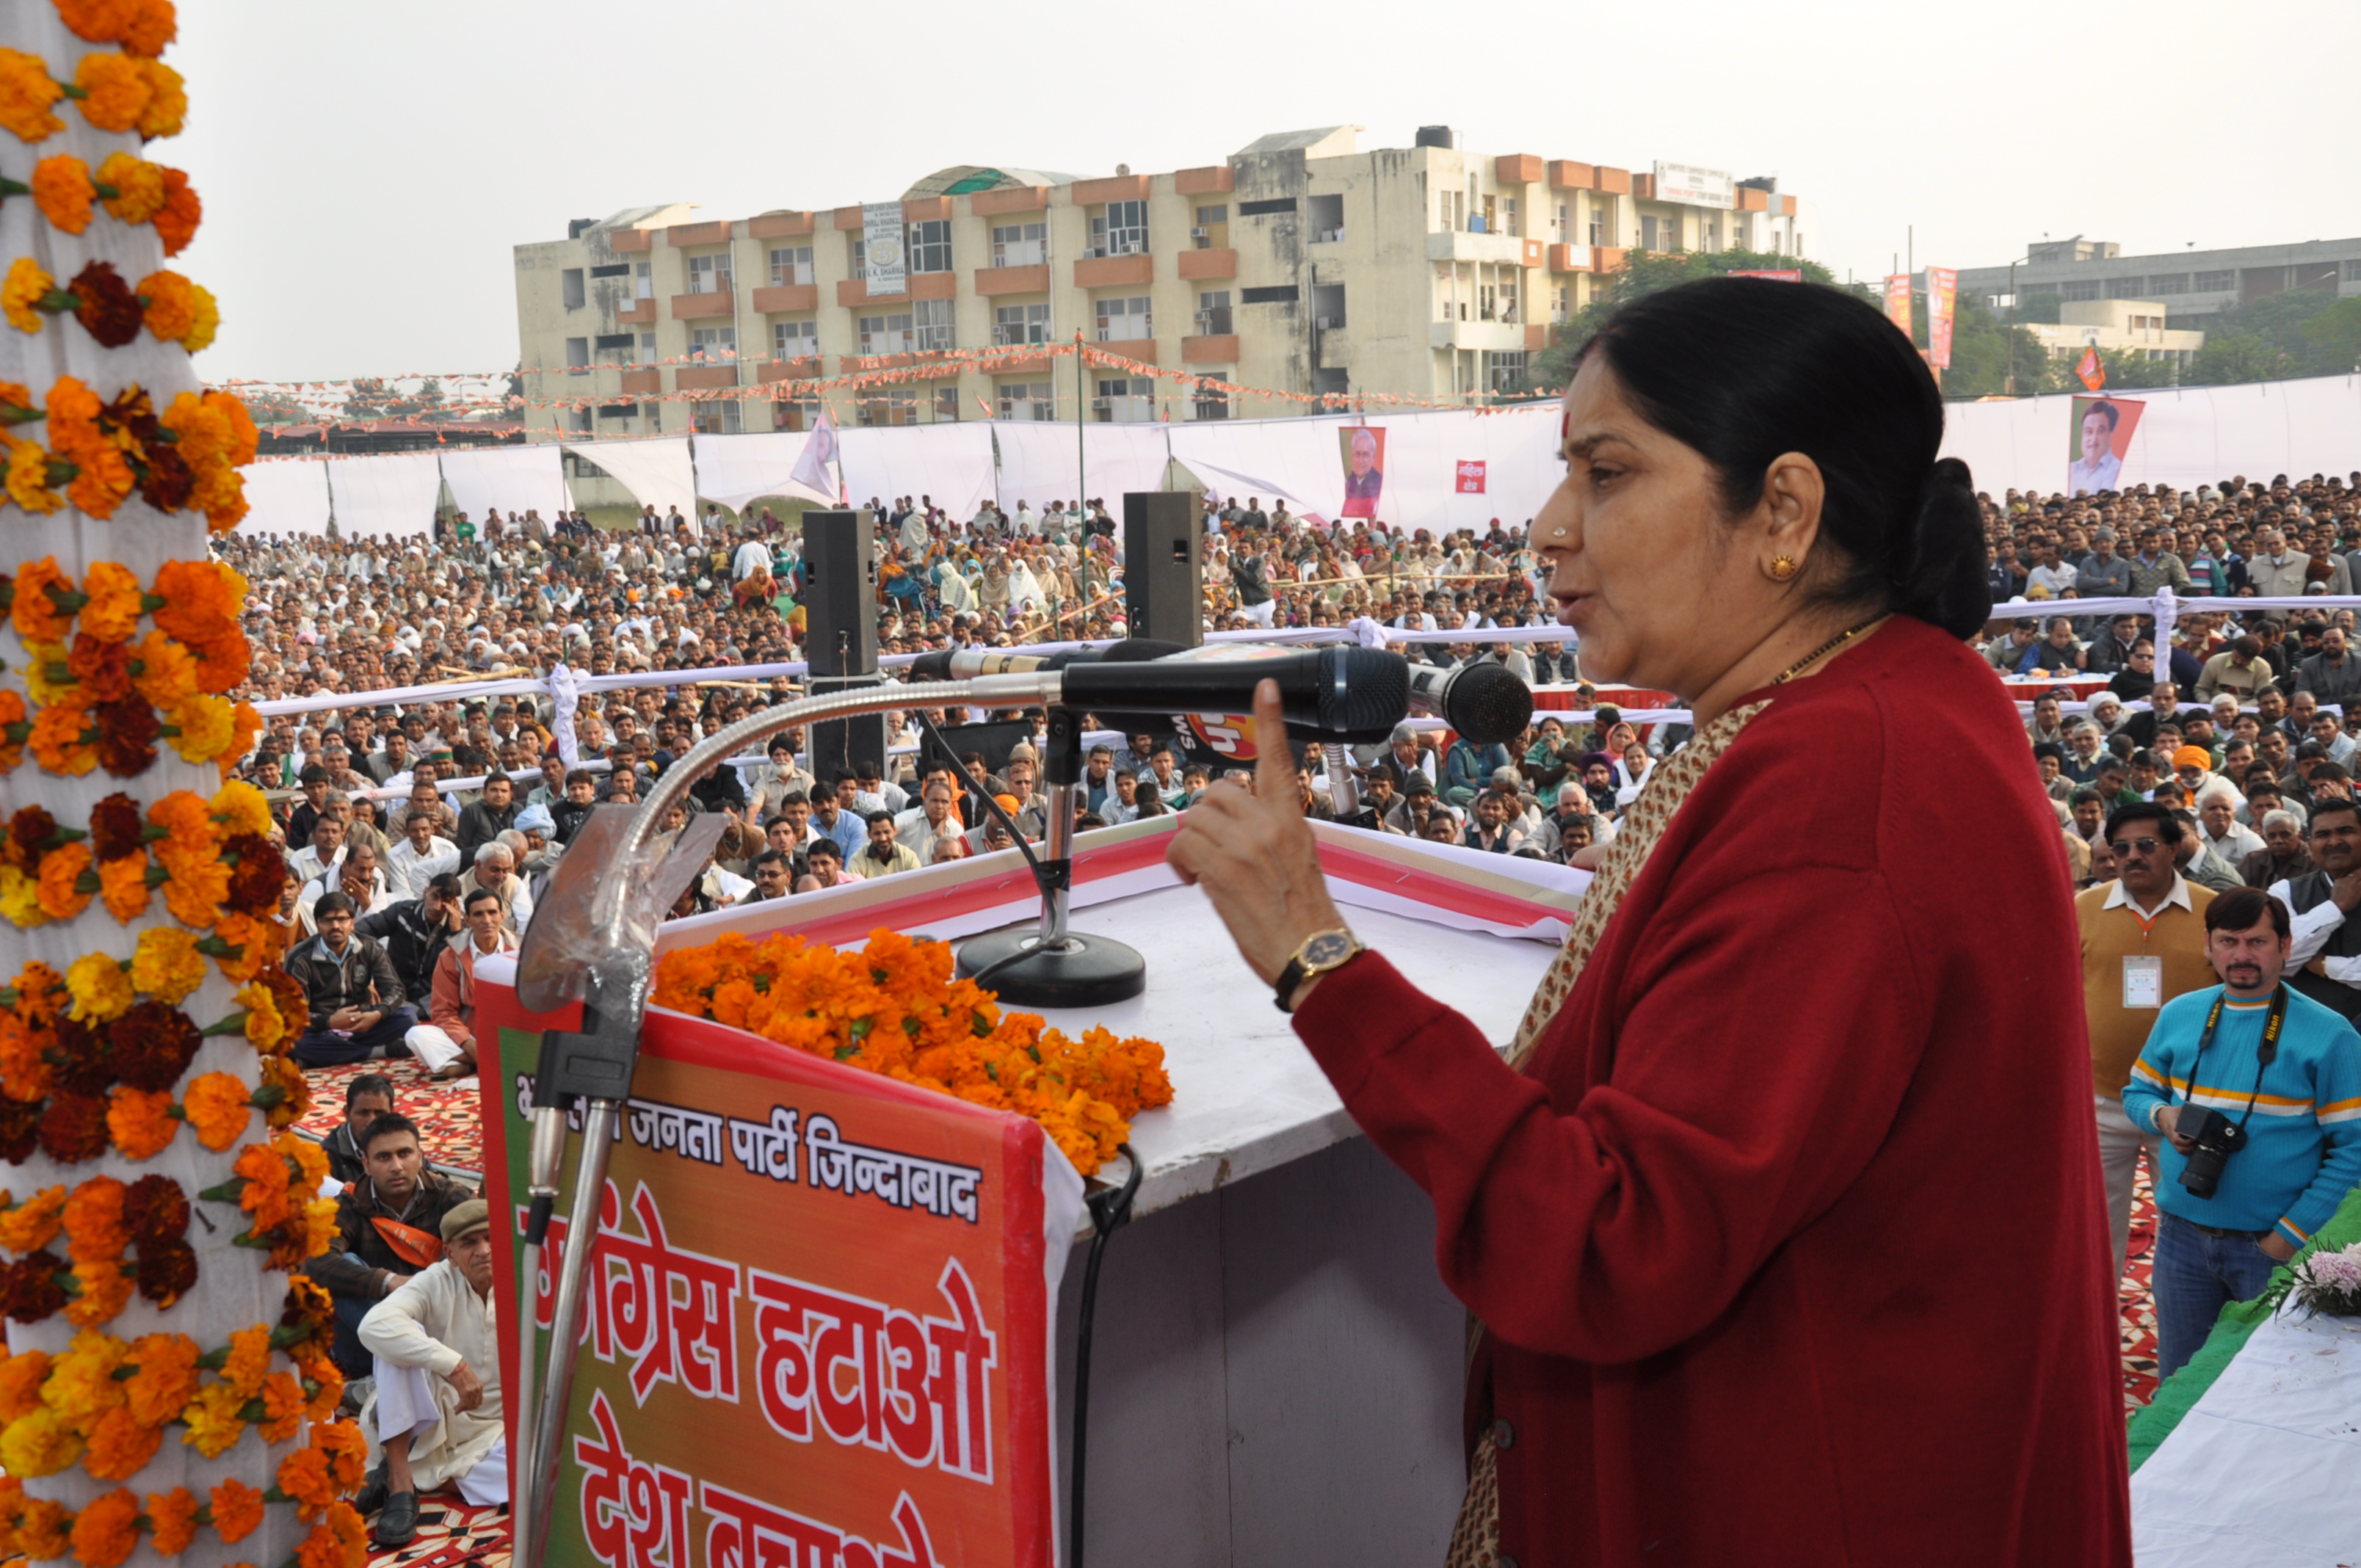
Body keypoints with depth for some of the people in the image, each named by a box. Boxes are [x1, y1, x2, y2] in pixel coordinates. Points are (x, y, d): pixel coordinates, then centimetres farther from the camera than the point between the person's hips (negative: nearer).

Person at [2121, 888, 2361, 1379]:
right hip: (2183, 1234, 3)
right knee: (2176, 1387, 12)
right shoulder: (2179, 1016, 5)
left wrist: (2293, 1234, -14)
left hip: (2273, 1246, -3)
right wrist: (2163, 1117, -9)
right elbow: (2137, 1094, 16)